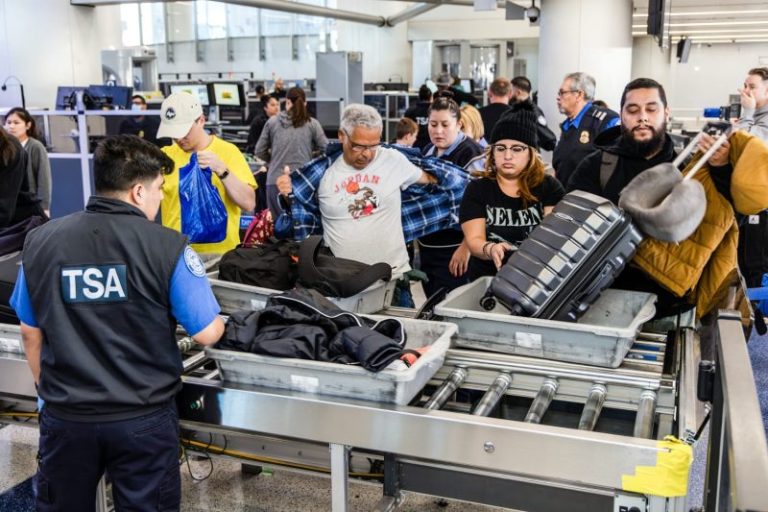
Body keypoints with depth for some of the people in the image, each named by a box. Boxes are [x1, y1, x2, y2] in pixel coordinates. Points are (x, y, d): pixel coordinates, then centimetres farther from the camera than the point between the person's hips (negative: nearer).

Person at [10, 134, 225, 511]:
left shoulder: (40, 241, -3)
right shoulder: (168, 247, -15)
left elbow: (31, 332, 6)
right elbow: (207, 334, -11)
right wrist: (220, 322, 13)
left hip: (65, 417, 3)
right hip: (144, 419, -3)